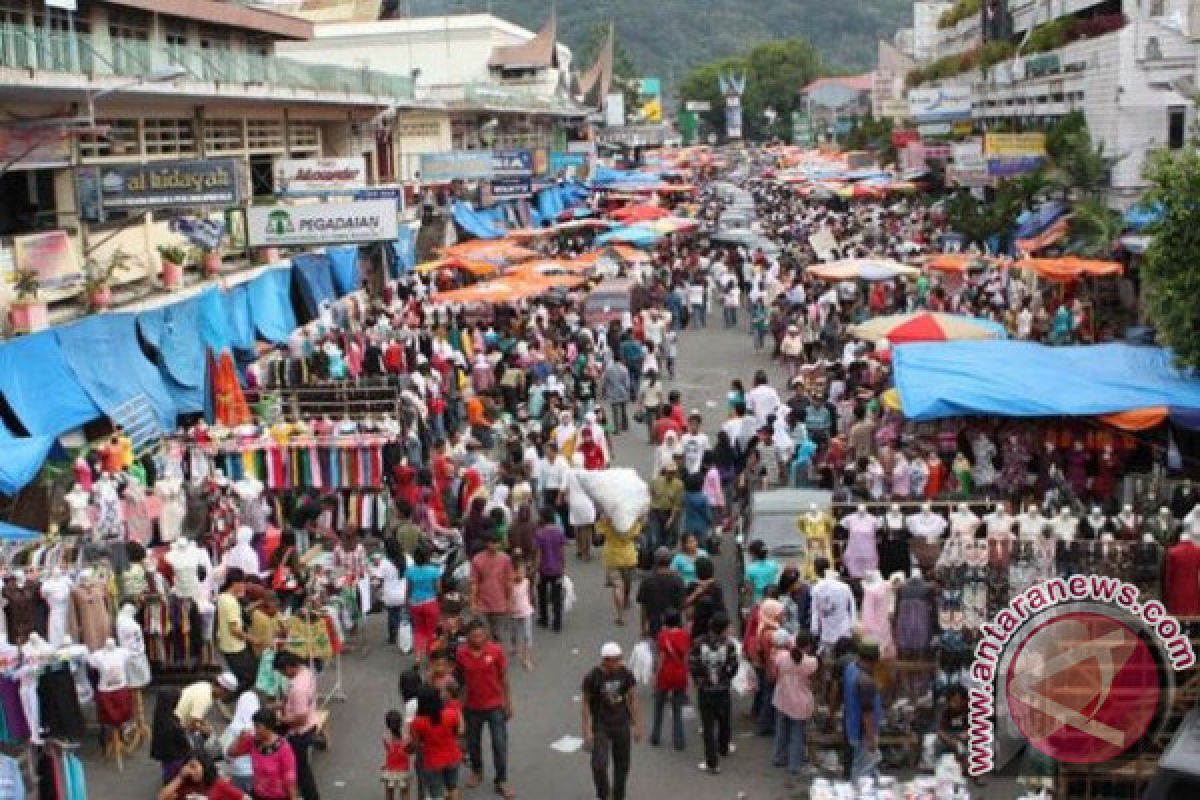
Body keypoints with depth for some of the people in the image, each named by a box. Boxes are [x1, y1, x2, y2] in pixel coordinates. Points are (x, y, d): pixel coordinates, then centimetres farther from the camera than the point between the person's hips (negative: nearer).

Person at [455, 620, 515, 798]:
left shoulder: (496, 651, -14)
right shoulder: (461, 654, -11)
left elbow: (504, 678, -5)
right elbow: (460, 680, 1)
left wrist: (508, 703, -1)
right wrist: (458, 704, 5)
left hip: (495, 706, -2)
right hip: (472, 707, 2)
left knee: (500, 744, 0)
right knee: (473, 742, 17)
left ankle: (502, 782, 13)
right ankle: (476, 771, 42)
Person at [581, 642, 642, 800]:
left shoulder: (626, 674, -5)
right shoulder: (592, 677, -13)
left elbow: (632, 700, 4)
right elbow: (585, 703, -6)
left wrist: (637, 725, 3)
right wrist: (587, 731, -10)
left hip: (622, 725, 3)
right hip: (600, 726, -3)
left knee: (622, 766, 8)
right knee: (599, 765, -13)